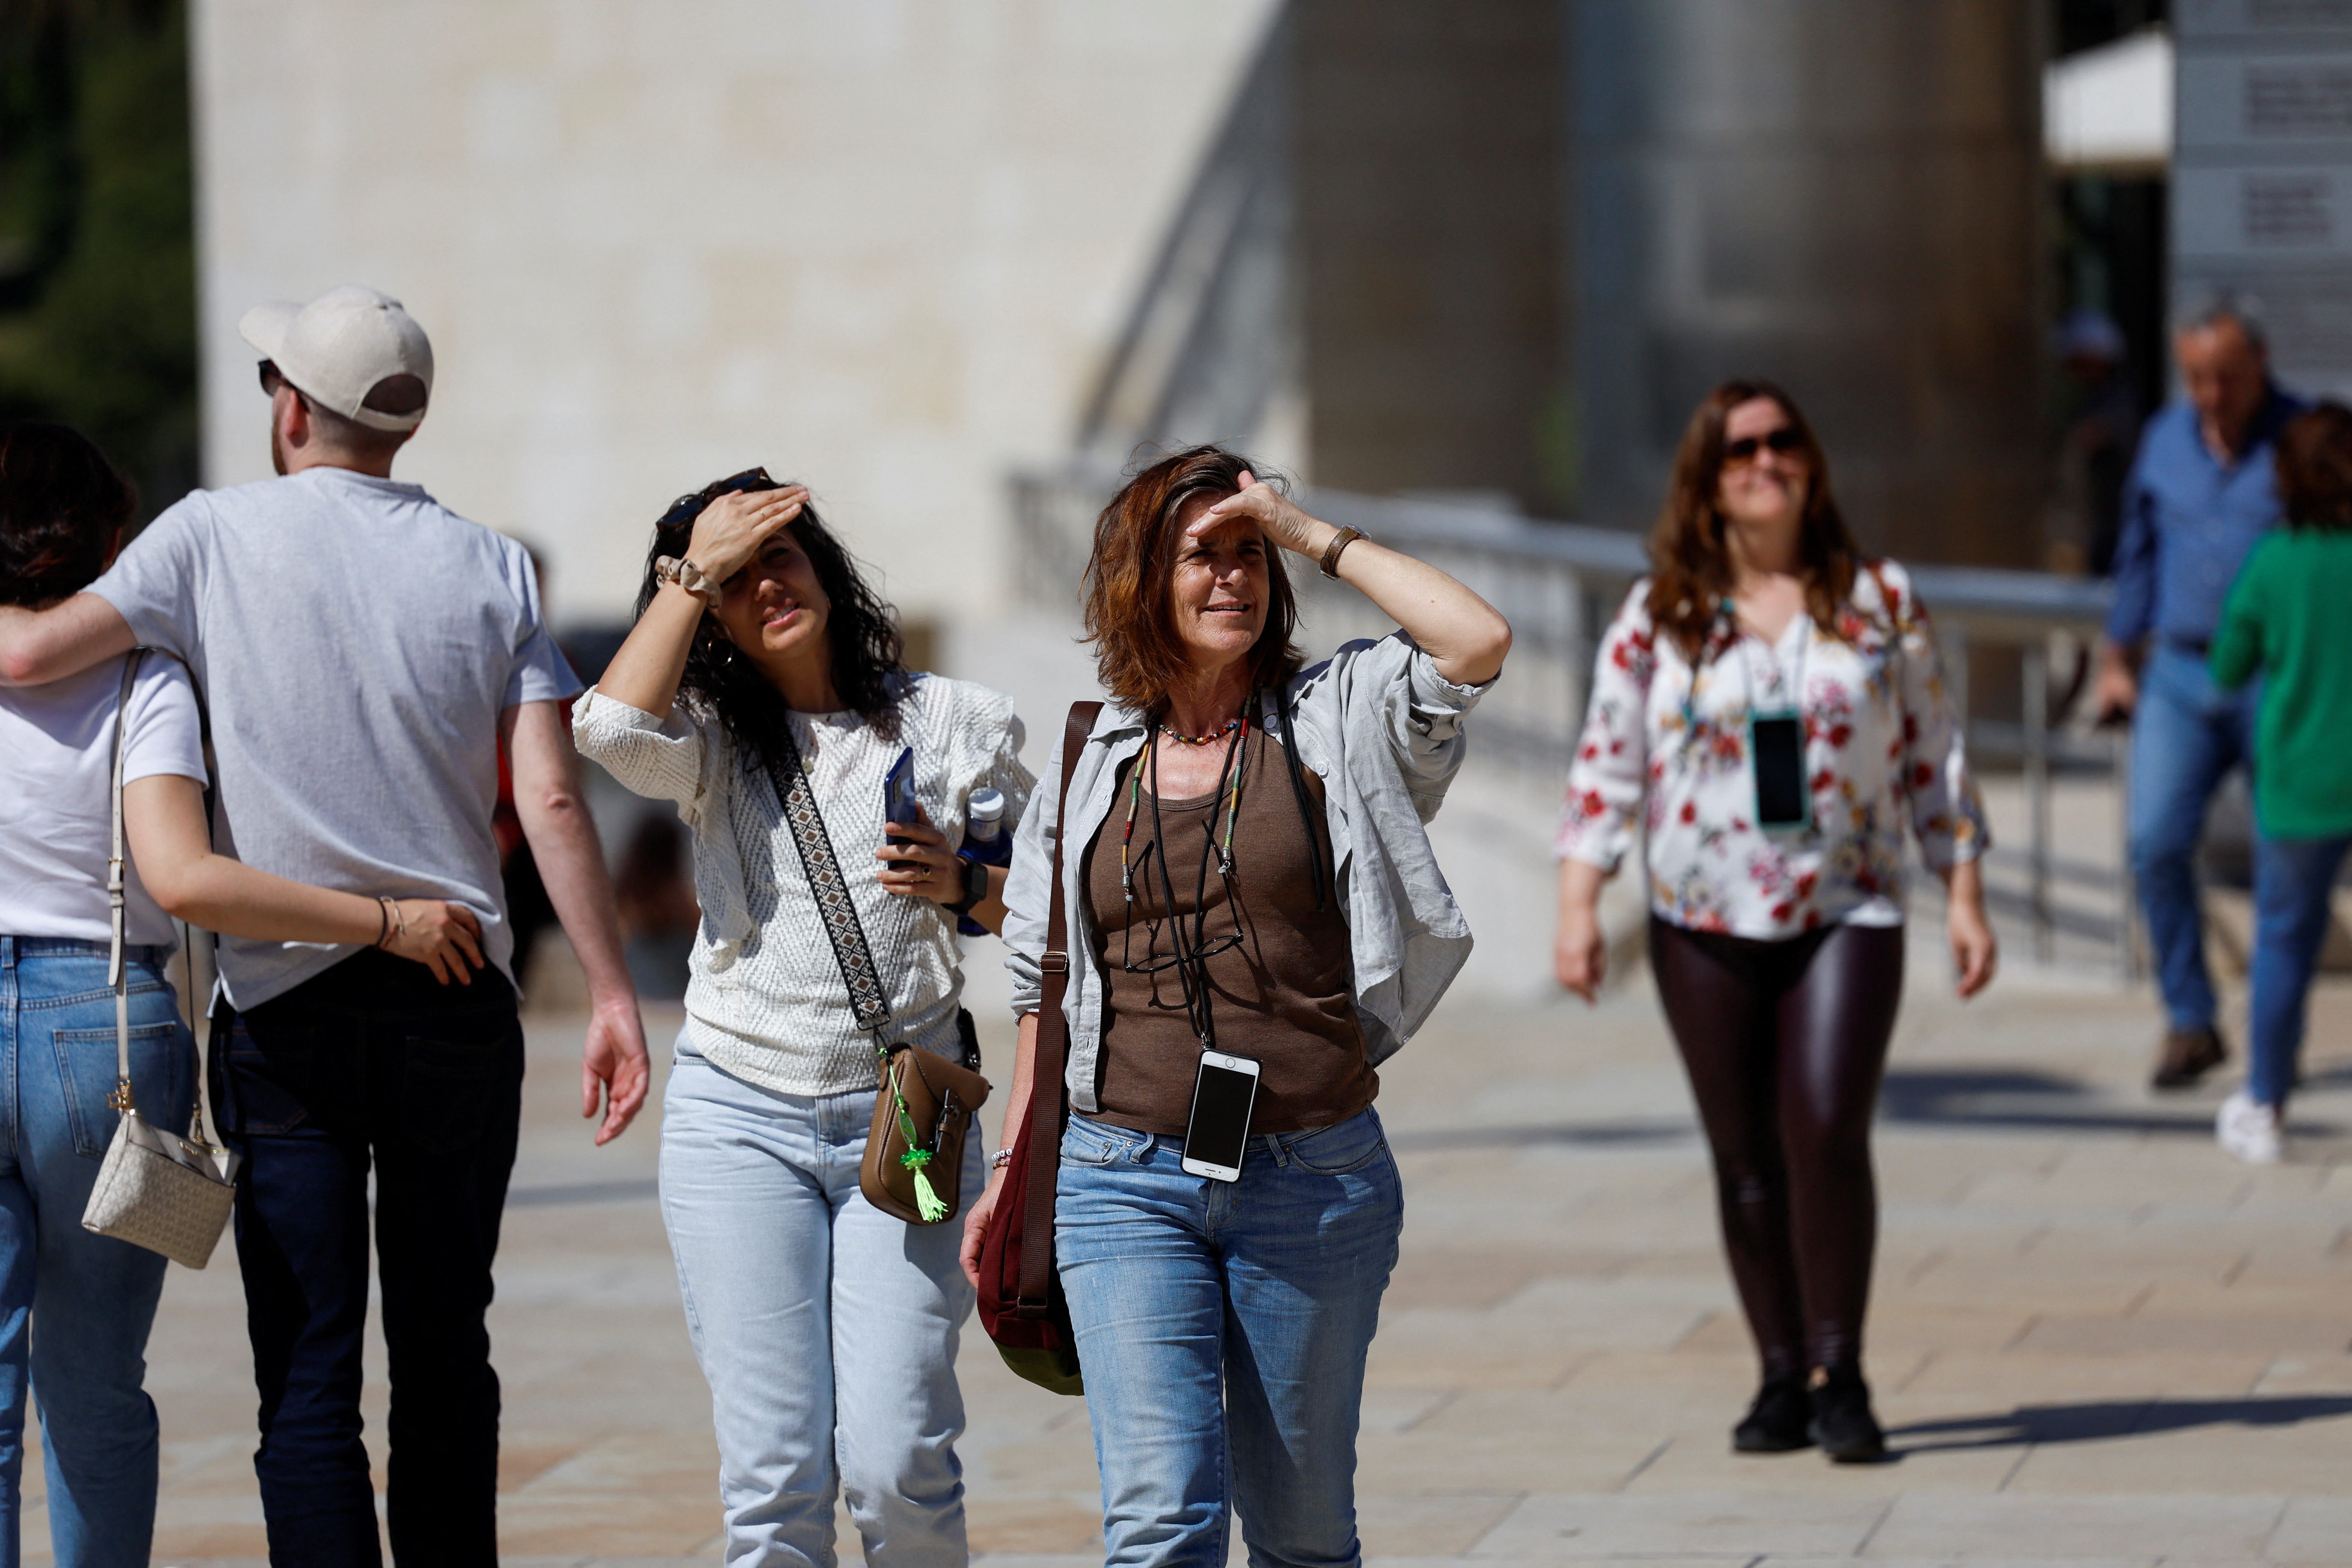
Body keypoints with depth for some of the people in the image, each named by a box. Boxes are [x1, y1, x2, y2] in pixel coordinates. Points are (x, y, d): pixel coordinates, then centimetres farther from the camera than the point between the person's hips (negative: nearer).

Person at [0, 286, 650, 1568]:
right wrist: (611, 996, 0)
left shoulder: (216, 536, -3)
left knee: (307, 1377, -3)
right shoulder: (489, 567, 4)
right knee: (444, 1354, 13)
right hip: (456, 1007, 3)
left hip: (283, 1010, -2)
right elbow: (552, 803, -3)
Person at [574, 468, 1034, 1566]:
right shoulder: (713, 741, 7)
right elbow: (613, 729, -17)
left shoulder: (957, 723, 7)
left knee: (896, 1464, -10)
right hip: (738, 1116, 1)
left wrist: (964, 887, -8)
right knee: (774, 1476, -4)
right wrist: (692, 572, -7)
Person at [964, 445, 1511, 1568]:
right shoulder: (1090, 762, 10)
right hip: (1126, 1180, 1)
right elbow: (1045, 989, 18)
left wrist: (1312, 535, -7)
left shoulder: (1336, 721, 4)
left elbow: (1478, 642, -16)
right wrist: (1013, 1166, 16)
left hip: (1315, 1179, 0)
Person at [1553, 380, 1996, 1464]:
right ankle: (1782, 1379, 12)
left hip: (1848, 915, -1)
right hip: (1706, 927, 1)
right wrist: (1578, 904, -3)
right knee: (1746, 1159, 3)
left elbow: (1932, 757, 8)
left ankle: (1838, 1377, -9)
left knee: (1827, 1131, -17)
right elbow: (1606, 765, 5)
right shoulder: (1657, 618, 4)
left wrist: (1965, 899, 5)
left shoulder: (1880, 602, 5)